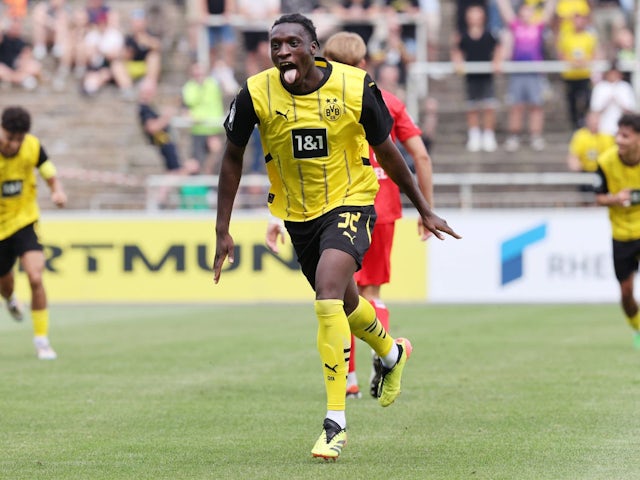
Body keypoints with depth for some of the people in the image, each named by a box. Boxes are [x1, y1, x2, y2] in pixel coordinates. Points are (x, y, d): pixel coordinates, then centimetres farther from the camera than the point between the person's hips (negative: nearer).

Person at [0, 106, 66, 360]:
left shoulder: (33, 147, -14)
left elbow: (51, 176, -2)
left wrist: (58, 191, -25)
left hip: (24, 222, 0)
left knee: (35, 277, -20)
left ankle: (41, 339, -7)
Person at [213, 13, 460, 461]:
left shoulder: (355, 87, -17)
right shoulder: (256, 93, -14)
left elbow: (386, 151, -1)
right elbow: (233, 156, 1)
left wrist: (424, 209, 7)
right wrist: (223, 230, -2)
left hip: (350, 203, -4)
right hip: (297, 214, 4)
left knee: (328, 298, -25)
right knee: (344, 303, 20)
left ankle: (336, 421, -19)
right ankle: (392, 352, 56)